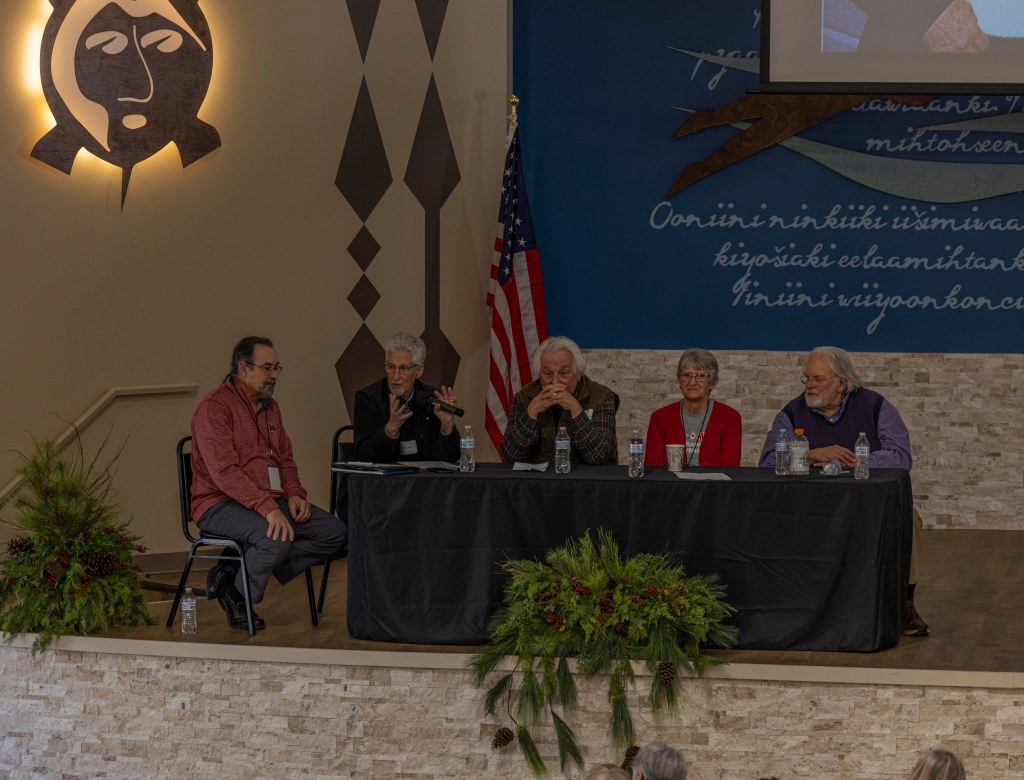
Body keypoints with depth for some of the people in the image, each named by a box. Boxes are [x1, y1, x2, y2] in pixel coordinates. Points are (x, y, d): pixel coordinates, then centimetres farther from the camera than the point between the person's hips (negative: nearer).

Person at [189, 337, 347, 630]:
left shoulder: (269, 407, 16)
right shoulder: (215, 407, -12)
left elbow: (285, 458, 24)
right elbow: (225, 472, -21)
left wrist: (293, 494, 2)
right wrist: (267, 507, -30)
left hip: (270, 502, 9)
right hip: (220, 505, -9)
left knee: (335, 532, -9)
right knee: (279, 538, -36)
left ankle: (234, 571, -9)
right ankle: (237, 593, -6)